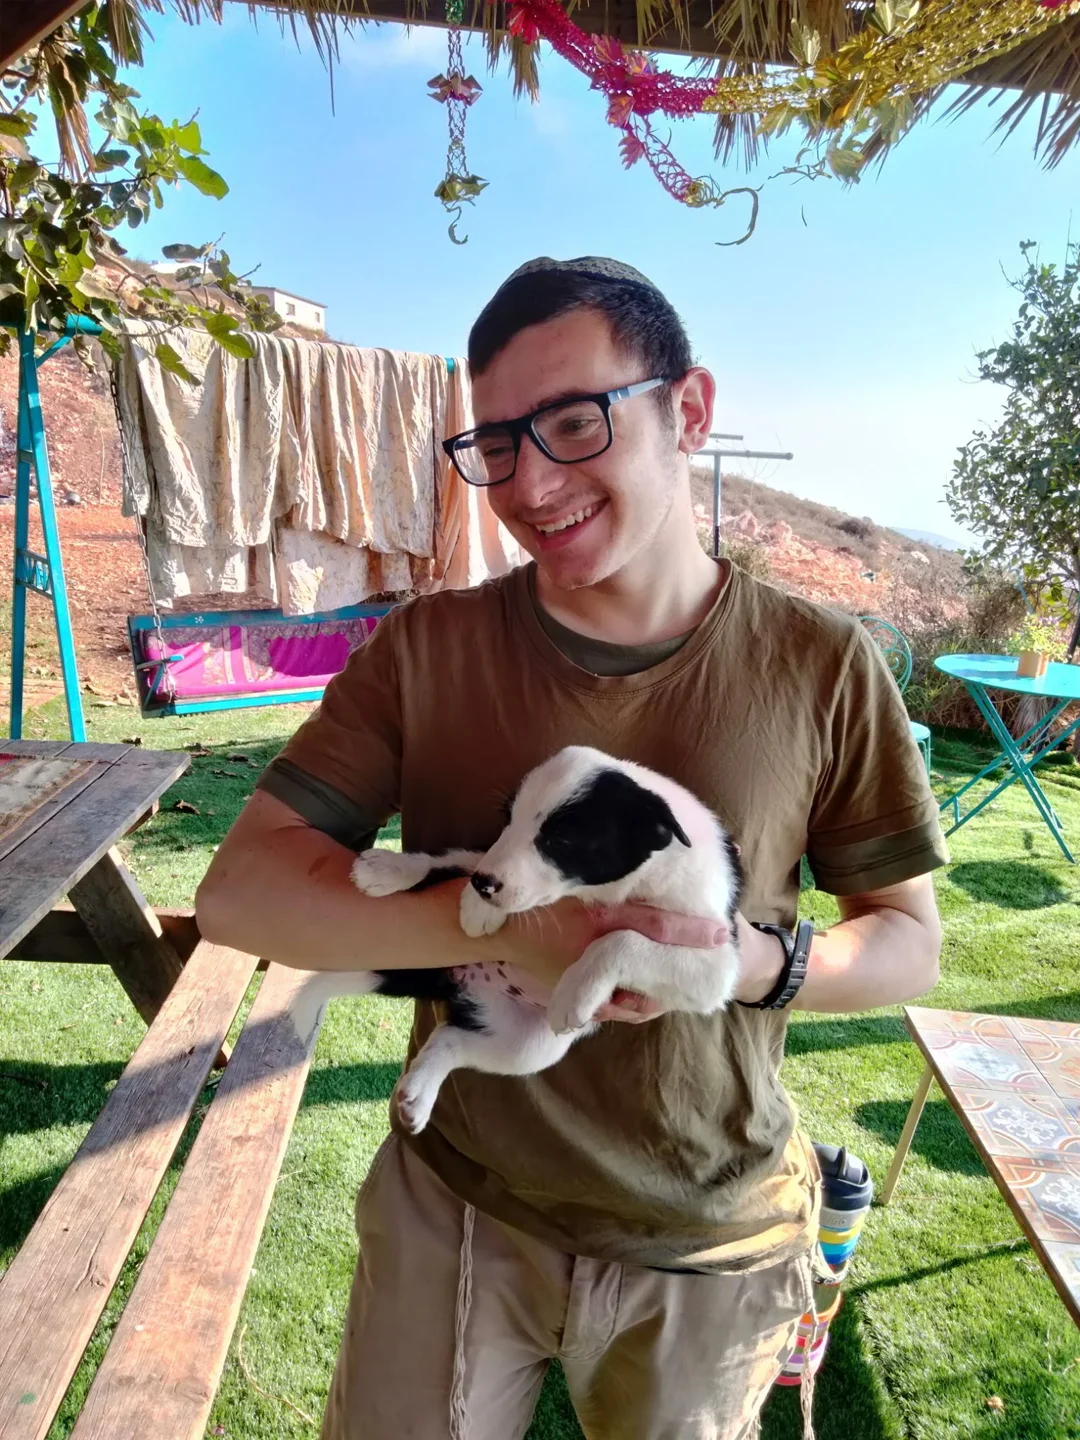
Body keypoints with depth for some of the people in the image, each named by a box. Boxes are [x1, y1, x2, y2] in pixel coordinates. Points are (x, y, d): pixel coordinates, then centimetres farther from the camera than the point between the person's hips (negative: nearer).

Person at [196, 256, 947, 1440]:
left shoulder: (821, 666, -13)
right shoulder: (425, 651, -12)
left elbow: (908, 946, -3)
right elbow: (238, 893, -15)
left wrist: (764, 962, -25)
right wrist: (510, 924, -29)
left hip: (708, 1248, 1)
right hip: (454, 1209, 1)